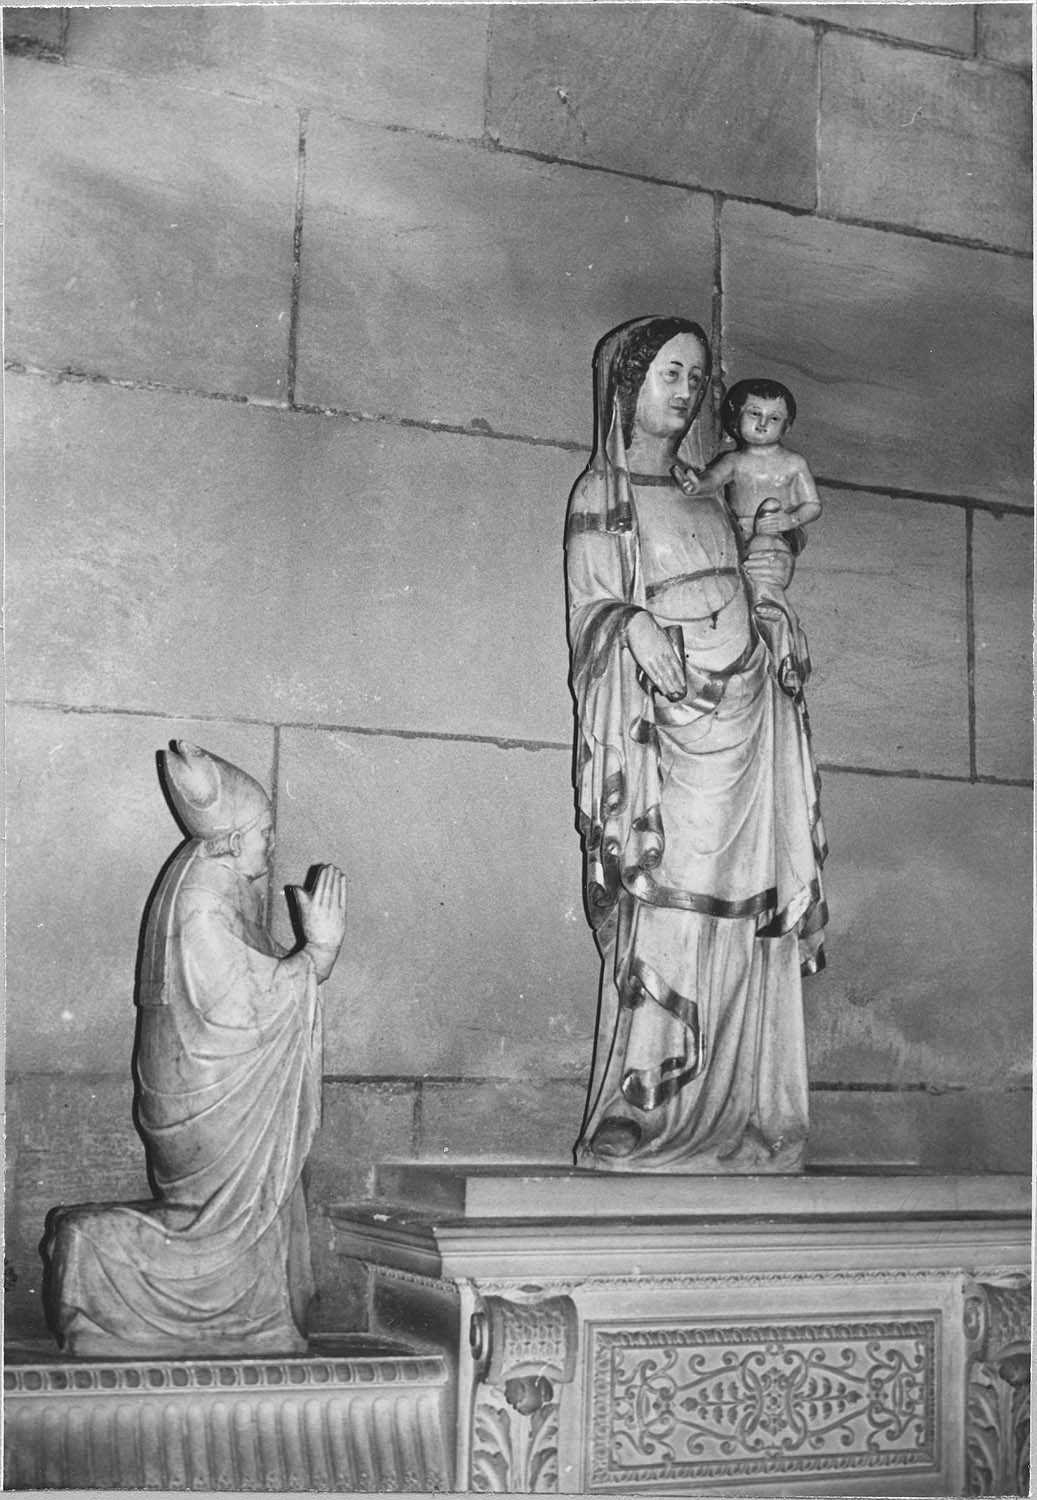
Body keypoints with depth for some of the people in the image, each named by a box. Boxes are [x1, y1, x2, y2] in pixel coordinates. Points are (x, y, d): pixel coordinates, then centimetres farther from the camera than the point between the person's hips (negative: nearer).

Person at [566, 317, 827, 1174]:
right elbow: (603, 616, -4)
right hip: (664, 726, -5)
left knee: (747, 925, -2)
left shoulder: (708, 498, 23)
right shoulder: (603, 495, 5)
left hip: (741, 721, 5)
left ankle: (732, 1125, 1)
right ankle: (644, 1126, -9)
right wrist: (731, 586, -7)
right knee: (669, 919, -13)